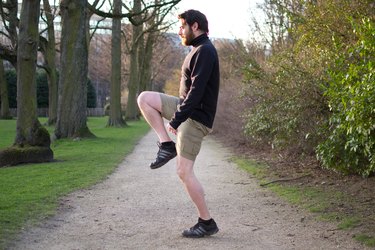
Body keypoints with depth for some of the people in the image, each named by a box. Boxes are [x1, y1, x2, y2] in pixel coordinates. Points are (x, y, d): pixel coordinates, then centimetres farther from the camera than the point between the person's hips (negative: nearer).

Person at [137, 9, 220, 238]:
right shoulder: (199, 50, 15)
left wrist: (175, 120, -23)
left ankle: (207, 222, 4)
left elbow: (196, 91, -24)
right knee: (145, 98, 4)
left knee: (184, 172, -7)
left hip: (195, 118, -10)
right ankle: (167, 146, 3)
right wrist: (178, 115, 25)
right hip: (187, 108, 10)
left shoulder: (205, 51, -16)